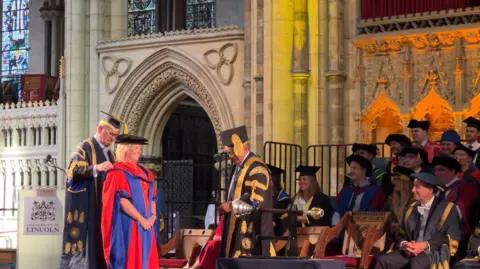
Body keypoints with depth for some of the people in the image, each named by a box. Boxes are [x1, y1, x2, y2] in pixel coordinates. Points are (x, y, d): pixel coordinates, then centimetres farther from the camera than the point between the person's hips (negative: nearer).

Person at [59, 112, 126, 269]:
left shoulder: (110, 154, 20)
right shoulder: (85, 147, -4)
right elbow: (74, 169, -21)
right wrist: (96, 168, -37)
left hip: (104, 207, 8)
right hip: (87, 207, -8)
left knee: (101, 243, 4)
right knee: (86, 242, -12)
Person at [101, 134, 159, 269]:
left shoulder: (145, 173, 17)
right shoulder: (117, 173, -8)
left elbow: (152, 197, 17)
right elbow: (122, 200, -16)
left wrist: (153, 215, -1)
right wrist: (141, 219, -17)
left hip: (145, 226, 8)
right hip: (127, 226, -8)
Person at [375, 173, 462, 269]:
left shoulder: (447, 208, 1)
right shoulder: (412, 209, 20)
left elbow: (451, 238, -7)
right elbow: (401, 234, 19)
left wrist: (425, 246, -17)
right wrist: (404, 244, -6)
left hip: (435, 252, -5)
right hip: (411, 251, 6)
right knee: (383, 260, -21)